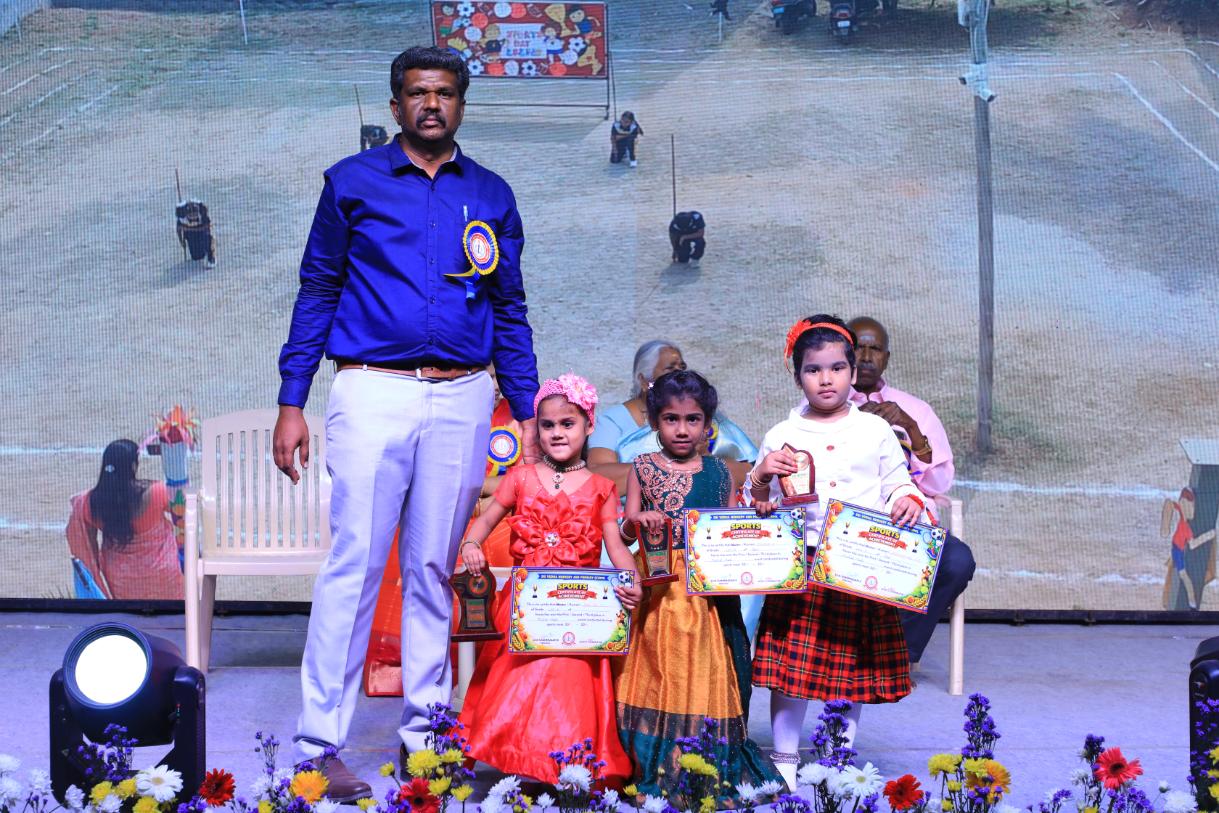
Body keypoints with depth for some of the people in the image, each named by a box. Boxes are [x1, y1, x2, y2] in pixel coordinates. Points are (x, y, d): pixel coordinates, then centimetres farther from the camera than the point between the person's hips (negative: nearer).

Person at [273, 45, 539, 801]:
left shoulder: (491, 195, 13)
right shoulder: (353, 182, 6)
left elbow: (510, 310, 15)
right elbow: (317, 292, 6)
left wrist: (528, 416, 10)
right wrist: (292, 403, -1)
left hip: (463, 399, 3)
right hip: (374, 392, -3)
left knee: (435, 569, 7)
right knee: (355, 564, -8)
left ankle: (423, 730, 15)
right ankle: (319, 744, -4)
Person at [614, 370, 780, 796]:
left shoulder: (719, 472, 8)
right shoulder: (643, 468, 5)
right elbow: (625, 532, 1)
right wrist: (637, 521, -21)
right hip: (658, 590, -1)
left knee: (705, 674, 2)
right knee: (659, 674, 0)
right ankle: (655, 773, 9)